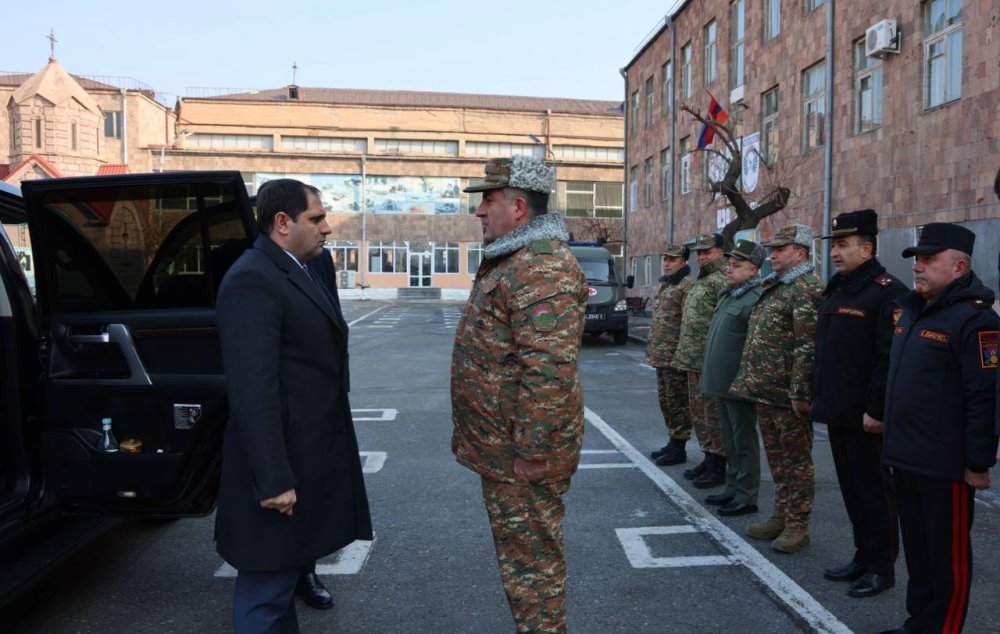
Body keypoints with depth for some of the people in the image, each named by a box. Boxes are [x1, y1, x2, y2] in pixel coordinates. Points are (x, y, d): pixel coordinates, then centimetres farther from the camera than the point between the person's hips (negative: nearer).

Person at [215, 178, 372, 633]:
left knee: (285, 576, 23)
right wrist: (273, 478, -24)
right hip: (283, 460, -10)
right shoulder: (252, 280, -19)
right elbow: (253, 390, -25)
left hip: (308, 456, 10)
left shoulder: (297, 271, 12)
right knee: (266, 590, 5)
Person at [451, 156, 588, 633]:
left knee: (532, 561, 6)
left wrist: (531, 453, -25)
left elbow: (550, 370, -30)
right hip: (504, 448, 10)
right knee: (522, 554, 22)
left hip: (521, 455, -10)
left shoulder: (542, 267, -22)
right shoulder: (514, 259, 13)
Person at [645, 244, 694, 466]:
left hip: (675, 355, -9)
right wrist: (652, 348, 20)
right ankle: (672, 441, 26)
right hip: (660, 355, 9)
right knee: (665, 401, 15)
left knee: (678, 402, -1)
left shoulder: (687, 285, -13)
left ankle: (678, 448, 7)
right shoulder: (665, 284, 17)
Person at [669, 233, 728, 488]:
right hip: (694, 360, 10)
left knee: (713, 414, -2)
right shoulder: (700, 280, 18)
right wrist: (683, 355, 20)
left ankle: (719, 467, 7)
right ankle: (709, 459, 27)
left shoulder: (722, 280, -13)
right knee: (698, 412, 16)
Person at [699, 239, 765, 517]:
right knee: (730, 439, 17)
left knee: (743, 442, 2)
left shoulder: (756, 299, -16)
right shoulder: (727, 295, 13)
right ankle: (732, 489, 29)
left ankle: (746, 497, 12)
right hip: (721, 382, 9)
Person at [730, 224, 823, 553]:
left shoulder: (806, 289, -14)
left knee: (796, 460, 3)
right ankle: (781, 517, 29)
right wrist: (754, 383, 17)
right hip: (765, 391, 9)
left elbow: (807, 346, -20)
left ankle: (797, 526, 13)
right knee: (776, 457, 17)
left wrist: (799, 393, -22)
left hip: (788, 395, -9)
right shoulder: (774, 287, 16)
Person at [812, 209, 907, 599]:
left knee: (873, 489, 3)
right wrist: (820, 398, 16)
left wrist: (877, 410, -22)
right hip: (838, 412, 9)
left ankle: (882, 567, 16)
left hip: (865, 416, -9)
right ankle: (863, 556, 29)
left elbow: (890, 358, -20)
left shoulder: (887, 292, -14)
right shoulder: (835, 291, 14)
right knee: (851, 486, 16)